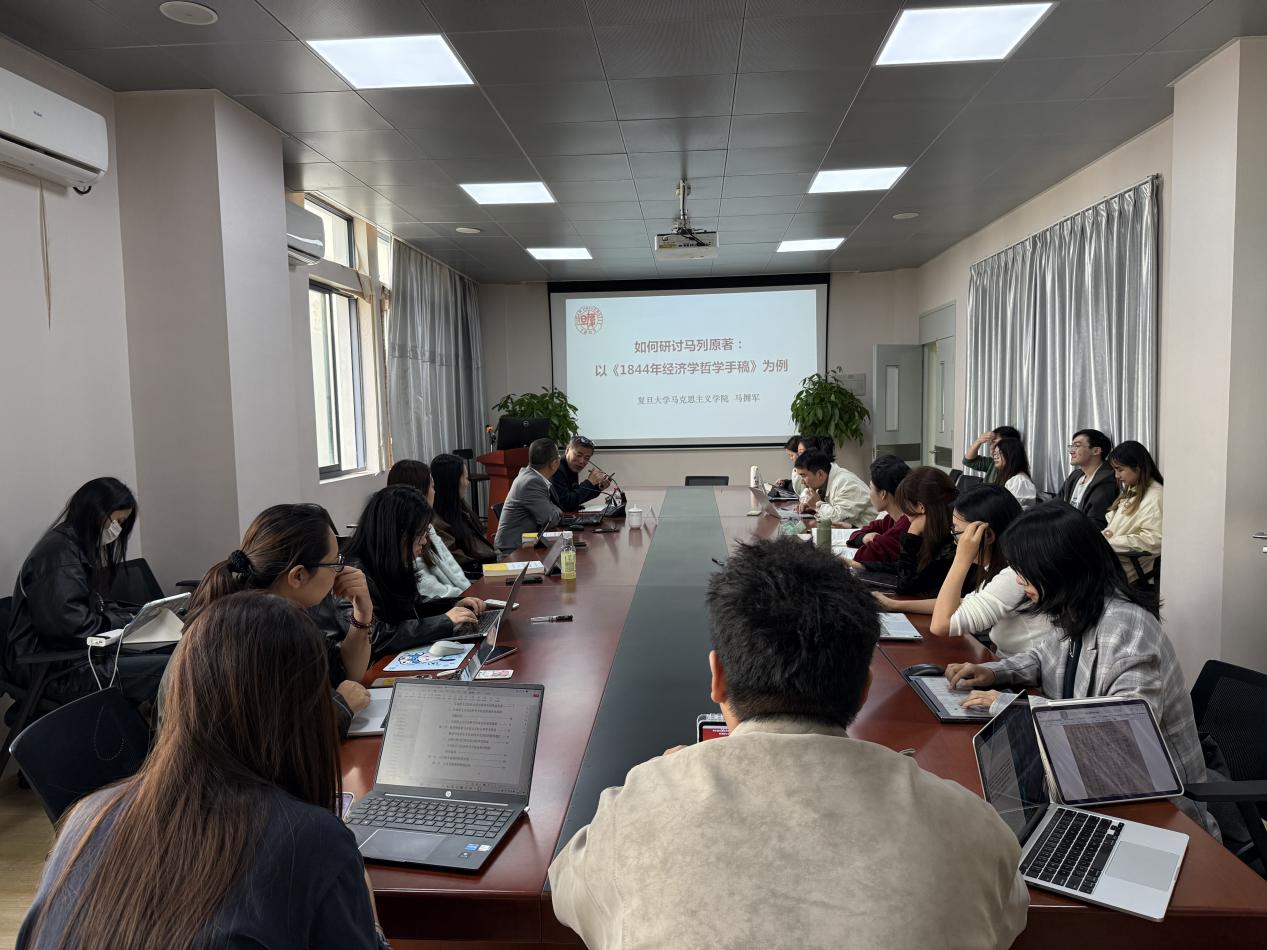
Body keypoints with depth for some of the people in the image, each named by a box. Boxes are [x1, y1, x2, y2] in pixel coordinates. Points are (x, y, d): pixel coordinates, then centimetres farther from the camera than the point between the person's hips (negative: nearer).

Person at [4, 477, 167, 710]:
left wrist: (134, 616, 2)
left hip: (78, 652, 10)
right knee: (169, 669, -25)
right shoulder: (59, 552, -14)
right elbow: (68, 624, -23)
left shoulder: (82, 548, 18)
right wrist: (124, 622, -10)